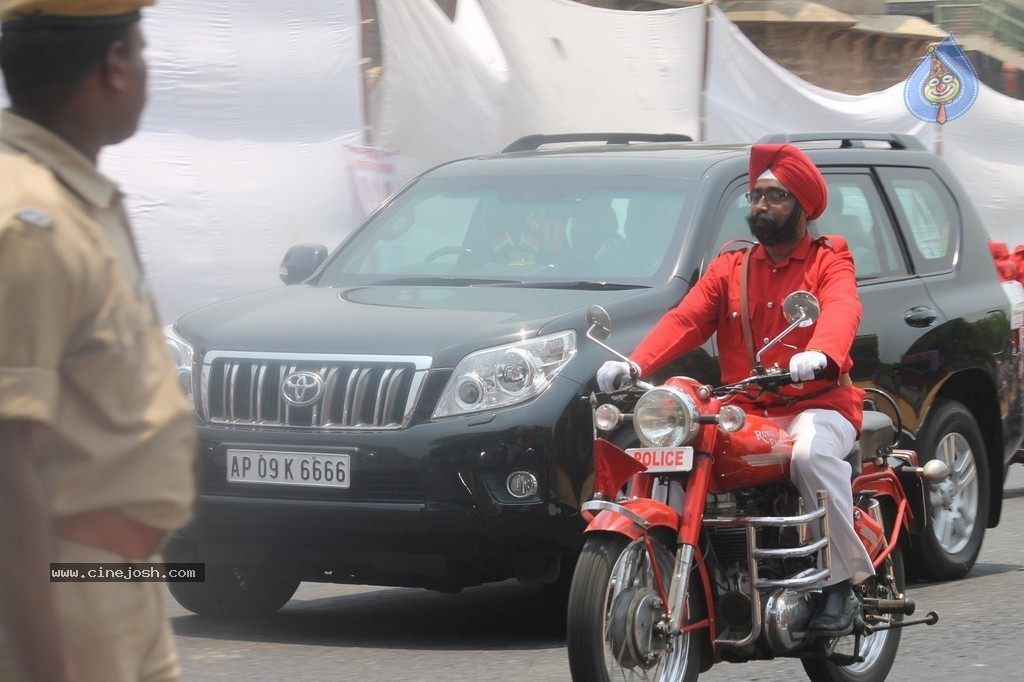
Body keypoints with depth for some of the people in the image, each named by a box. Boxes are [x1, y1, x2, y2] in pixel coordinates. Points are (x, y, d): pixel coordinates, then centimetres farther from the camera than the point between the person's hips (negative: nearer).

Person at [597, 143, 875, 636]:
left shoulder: (829, 261, 6)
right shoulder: (729, 268, 19)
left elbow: (841, 311, -16)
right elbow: (685, 319, 4)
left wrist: (819, 354, -41)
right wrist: (633, 364, -16)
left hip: (817, 405, -4)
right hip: (743, 411, 4)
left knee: (811, 454, -38)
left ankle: (845, 578, -25)